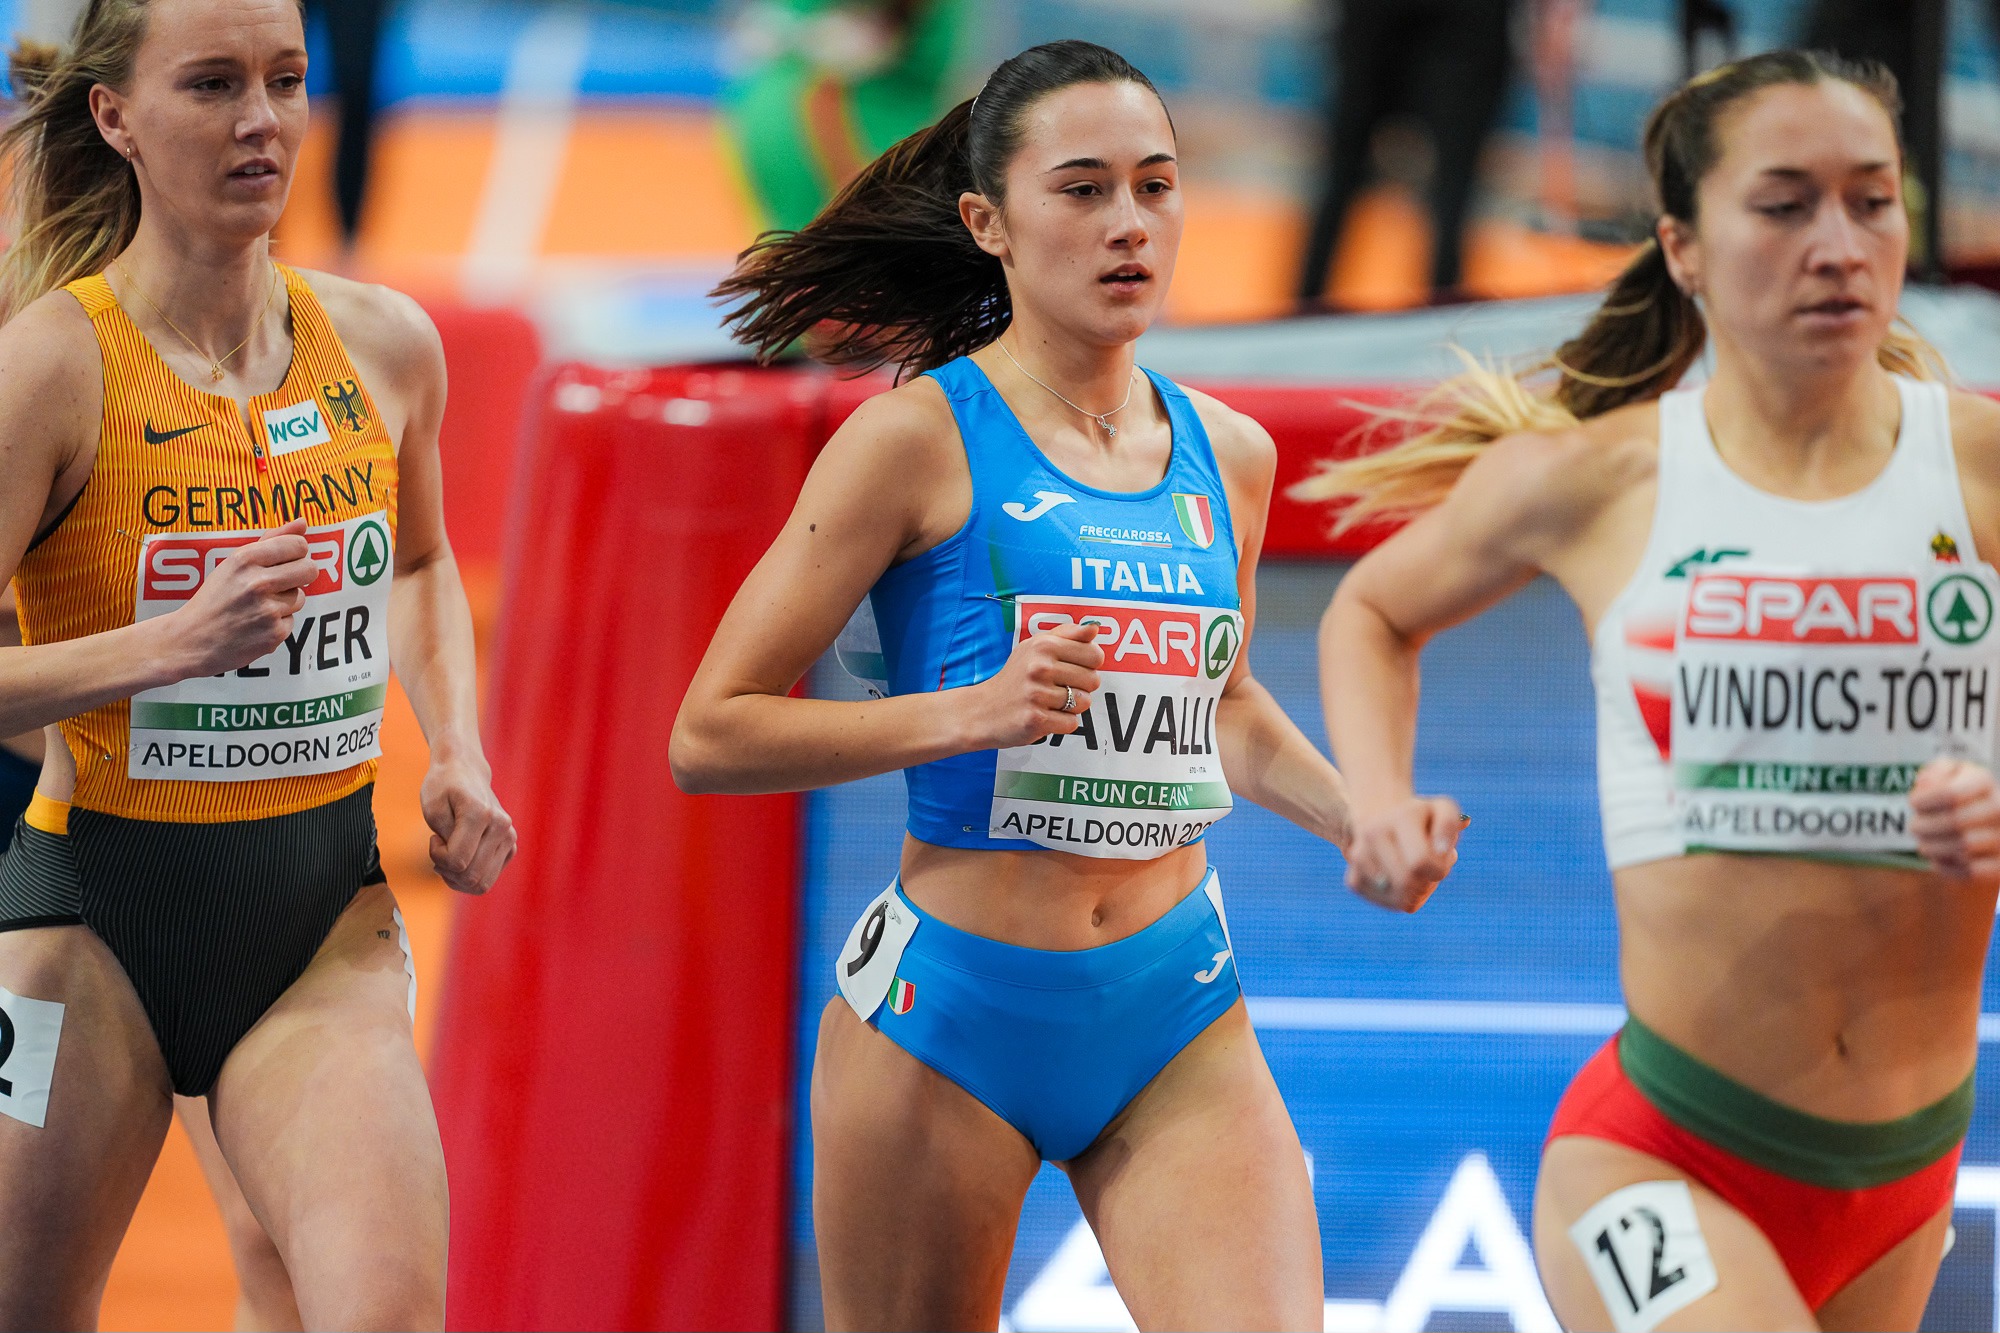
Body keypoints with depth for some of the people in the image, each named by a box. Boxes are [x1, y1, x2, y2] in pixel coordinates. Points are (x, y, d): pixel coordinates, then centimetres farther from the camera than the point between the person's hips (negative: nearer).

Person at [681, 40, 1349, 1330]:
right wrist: (968, 712, -20)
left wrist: (1358, 818, 11)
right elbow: (710, 735, -8)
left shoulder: (1228, 453, 9)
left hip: (1178, 1022, 4)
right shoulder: (920, 439, -7)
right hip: (949, 1010, -4)